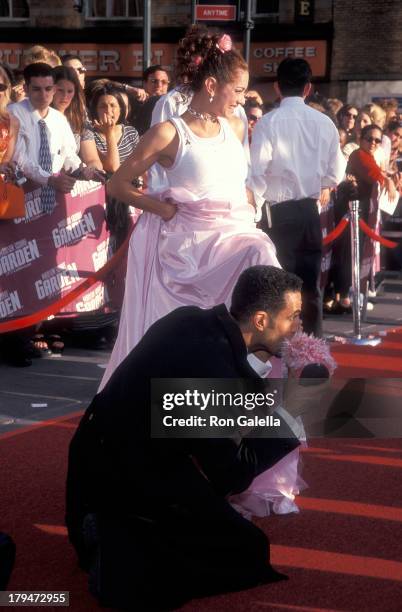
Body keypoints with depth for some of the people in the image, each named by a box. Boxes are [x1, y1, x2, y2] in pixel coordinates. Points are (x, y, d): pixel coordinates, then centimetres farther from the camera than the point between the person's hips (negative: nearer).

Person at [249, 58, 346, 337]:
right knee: (310, 281, 13)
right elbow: (337, 169, 6)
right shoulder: (324, 122, 0)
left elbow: (258, 172, -14)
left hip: (279, 211, -4)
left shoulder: (269, 122, -10)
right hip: (311, 210, 4)